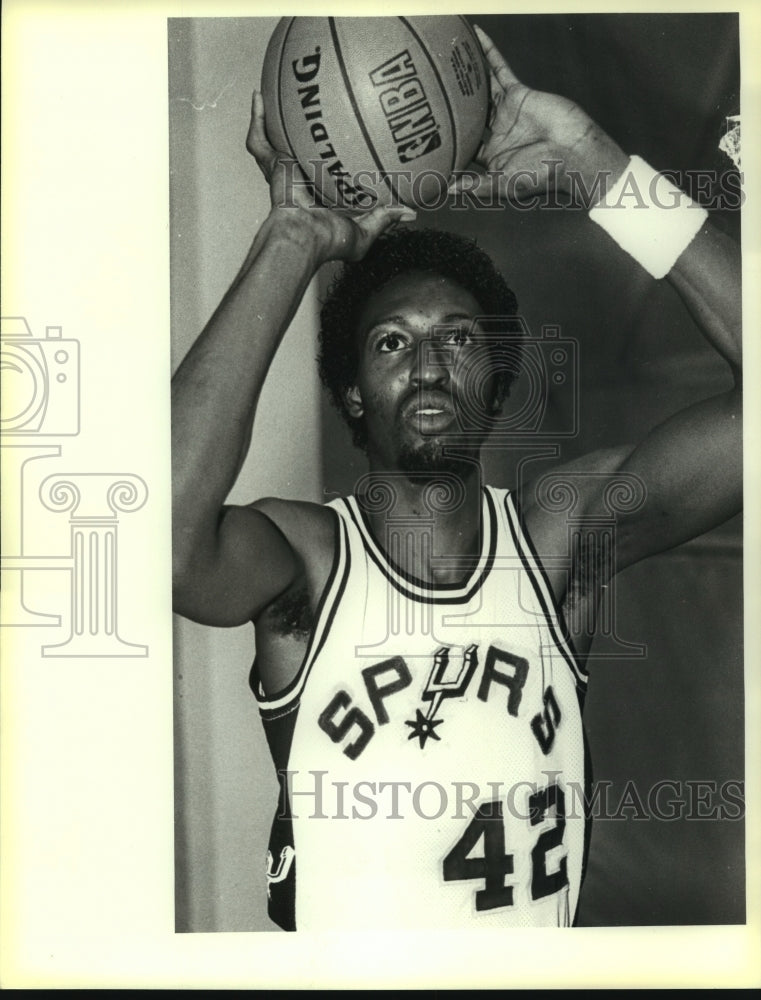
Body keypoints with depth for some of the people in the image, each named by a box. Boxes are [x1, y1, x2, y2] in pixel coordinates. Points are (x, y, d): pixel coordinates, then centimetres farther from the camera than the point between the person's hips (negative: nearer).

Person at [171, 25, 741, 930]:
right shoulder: (306, 556, -9)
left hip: (544, 934, 2)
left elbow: (750, 397, -15)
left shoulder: (558, 535, -5)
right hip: (332, 943, -2)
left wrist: (593, 163, -18)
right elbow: (166, 535, -31)